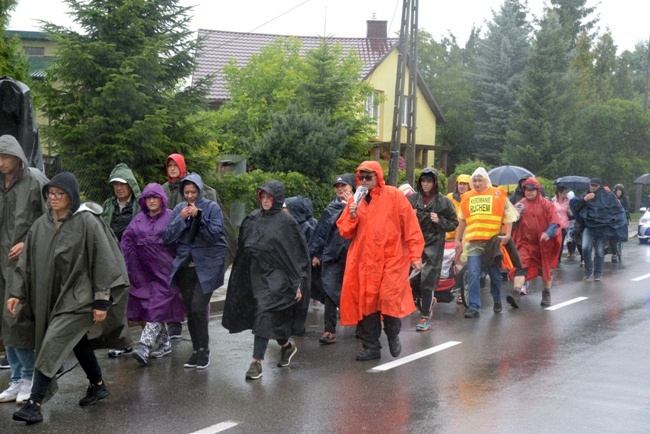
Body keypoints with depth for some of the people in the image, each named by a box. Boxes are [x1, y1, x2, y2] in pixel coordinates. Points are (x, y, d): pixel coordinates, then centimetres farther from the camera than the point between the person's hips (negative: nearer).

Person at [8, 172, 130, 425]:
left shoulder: (87, 222, -14)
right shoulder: (41, 225, 3)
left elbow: (102, 262, -14)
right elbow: (27, 261, 7)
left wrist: (101, 301, -15)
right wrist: (17, 292, 0)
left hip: (79, 296, -6)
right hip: (54, 295, 6)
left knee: (53, 344, -14)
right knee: (78, 342, 18)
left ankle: (34, 405, -13)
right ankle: (98, 386, 38)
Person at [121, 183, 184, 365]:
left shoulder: (171, 217, -2)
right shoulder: (139, 219, 11)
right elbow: (127, 239, 9)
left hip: (164, 270, -5)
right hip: (144, 271, 5)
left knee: (158, 306, -12)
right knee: (150, 306, 8)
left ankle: (144, 347, -20)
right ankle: (164, 344, 20)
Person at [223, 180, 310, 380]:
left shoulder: (286, 222, -6)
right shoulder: (252, 219, 9)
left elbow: (298, 254, -6)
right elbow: (243, 249, 16)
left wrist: (298, 284, -10)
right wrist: (240, 277, 14)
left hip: (275, 277, -5)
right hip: (255, 275, 6)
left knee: (264, 317, -12)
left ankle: (257, 362, -9)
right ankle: (286, 346, 37)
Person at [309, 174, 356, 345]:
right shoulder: (332, 208, 11)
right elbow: (322, 231, 13)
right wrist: (316, 253, 11)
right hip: (332, 255, 3)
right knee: (330, 291, -4)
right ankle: (330, 330, -4)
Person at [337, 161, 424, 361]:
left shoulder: (394, 196, -2)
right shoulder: (355, 201, 10)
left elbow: (411, 227, -4)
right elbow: (344, 231, 10)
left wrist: (415, 256, -7)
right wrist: (352, 216, -9)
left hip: (391, 260, -4)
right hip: (364, 262, 4)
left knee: (390, 299, -13)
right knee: (365, 303, 4)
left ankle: (393, 335, 16)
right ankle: (371, 346, 17)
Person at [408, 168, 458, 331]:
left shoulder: (443, 202, -1)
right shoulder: (412, 199, 6)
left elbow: (454, 223, 4)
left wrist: (439, 221, -12)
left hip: (433, 246, -3)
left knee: (427, 281, -6)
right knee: (413, 279, 5)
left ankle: (425, 318, 3)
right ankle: (428, 301, 34)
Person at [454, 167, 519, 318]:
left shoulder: (498, 195, 0)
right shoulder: (467, 197, 9)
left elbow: (508, 216, -1)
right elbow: (462, 220, 16)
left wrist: (507, 234, -14)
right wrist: (457, 240, 14)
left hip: (493, 241, -2)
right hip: (473, 242, 2)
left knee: (495, 274, 12)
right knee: (473, 275, -6)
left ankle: (497, 301, 33)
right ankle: (474, 307, -4)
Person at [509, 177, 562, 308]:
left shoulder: (546, 204, -2)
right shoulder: (520, 204, 7)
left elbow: (555, 222, -8)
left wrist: (548, 233, -27)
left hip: (543, 243, -1)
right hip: (525, 242, 1)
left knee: (546, 269, 13)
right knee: (521, 266, -16)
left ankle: (546, 295, 30)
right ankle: (516, 294, -28)